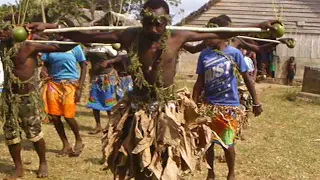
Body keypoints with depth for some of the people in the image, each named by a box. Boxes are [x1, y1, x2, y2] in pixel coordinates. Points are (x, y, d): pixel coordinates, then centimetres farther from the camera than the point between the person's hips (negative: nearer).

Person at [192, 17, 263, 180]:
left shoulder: (234, 53, -11)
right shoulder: (204, 54, -2)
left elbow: (247, 78, -2)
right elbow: (200, 82, 5)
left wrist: (256, 102, -1)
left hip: (230, 106, -3)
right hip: (209, 105, 3)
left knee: (227, 144, 5)